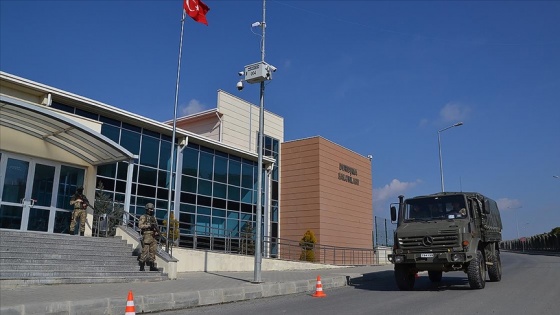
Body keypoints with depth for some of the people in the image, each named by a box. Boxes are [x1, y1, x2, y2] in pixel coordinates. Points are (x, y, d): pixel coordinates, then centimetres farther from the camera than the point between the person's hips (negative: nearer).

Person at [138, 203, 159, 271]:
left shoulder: (154, 218, 19)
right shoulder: (143, 217, 0)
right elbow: (140, 225, -11)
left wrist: (157, 231, 1)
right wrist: (149, 225, -18)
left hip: (153, 236, 6)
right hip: (146, 235, -6)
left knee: (153, 251, 4)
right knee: (145, 251, -7)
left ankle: (152, 266, 7)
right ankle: (142, 267, -1)